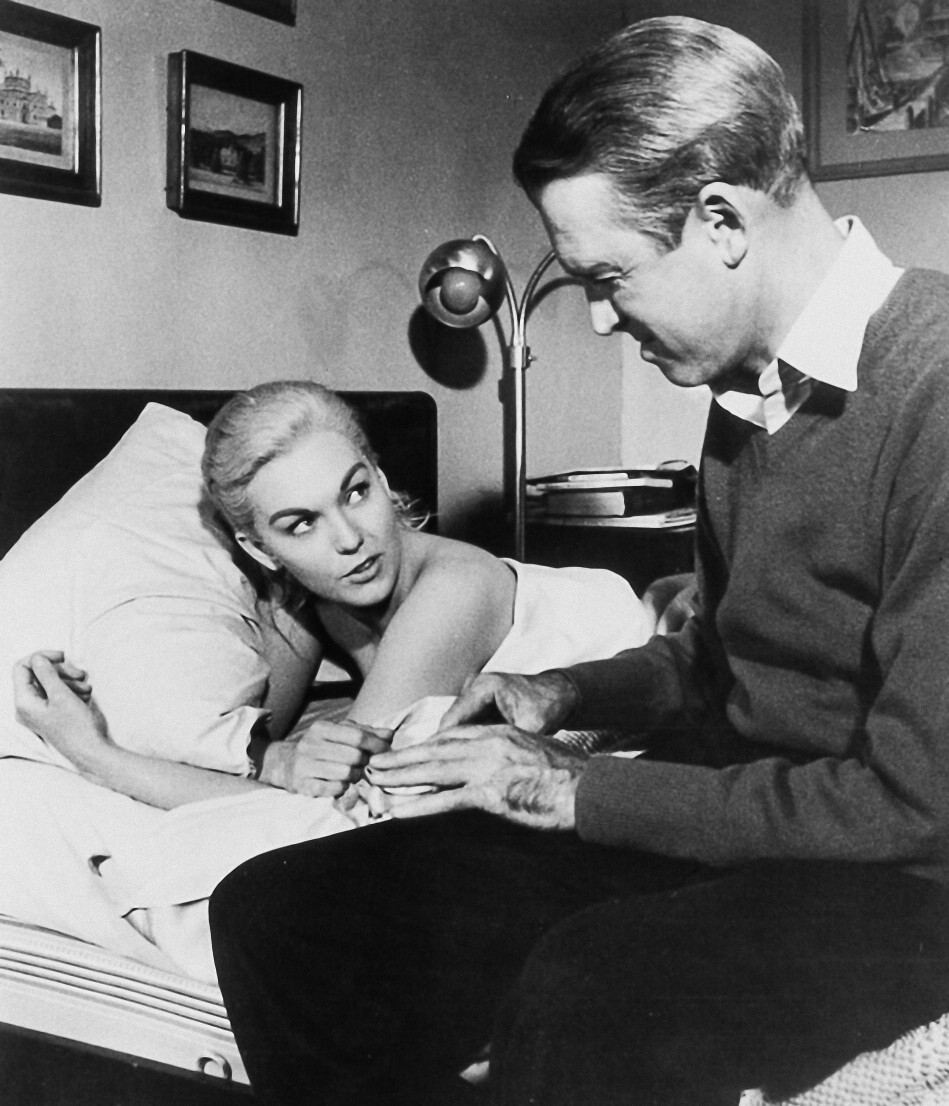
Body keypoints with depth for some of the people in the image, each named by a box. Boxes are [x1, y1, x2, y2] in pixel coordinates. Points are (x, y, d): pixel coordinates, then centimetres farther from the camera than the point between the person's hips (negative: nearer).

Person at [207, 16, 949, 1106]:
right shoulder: (749, 386, 10)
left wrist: (576, 787, -14)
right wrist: (571, 695, 5)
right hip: (727, 813, 7)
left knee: (586, 996, -39)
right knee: (271, 911, -10)